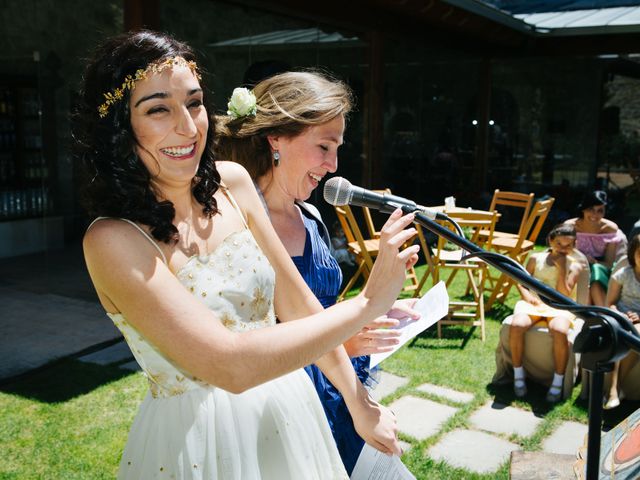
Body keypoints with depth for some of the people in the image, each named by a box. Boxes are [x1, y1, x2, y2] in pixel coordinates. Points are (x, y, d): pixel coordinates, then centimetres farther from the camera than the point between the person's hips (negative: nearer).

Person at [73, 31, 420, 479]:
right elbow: (229, 366, -28)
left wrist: (360, 403, 4)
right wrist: (368, 304, -23)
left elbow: (294, 301, 1)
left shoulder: (231, 182, -5)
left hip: (287, 410, 5)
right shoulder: (112, 240, -22)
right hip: (197, 439, -5)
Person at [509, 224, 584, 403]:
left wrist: (561, 268, -8)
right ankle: (518, 375, -14)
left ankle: (557, 383, -21)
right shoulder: (536, 258, 14)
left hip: (559, 307, -1)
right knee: (516, 325, -33)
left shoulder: (574, 265, 8)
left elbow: (564, 295, -3)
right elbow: (521, 282, 13)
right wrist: (526, 295, -8)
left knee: (559, 331, -38)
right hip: (533, 303, 2)